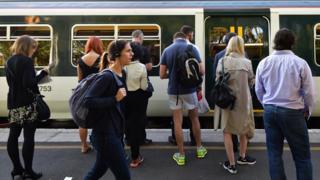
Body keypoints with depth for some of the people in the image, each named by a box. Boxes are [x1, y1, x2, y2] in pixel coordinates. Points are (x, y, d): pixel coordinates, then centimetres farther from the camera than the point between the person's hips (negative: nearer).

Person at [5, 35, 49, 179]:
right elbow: (29, 83, -21)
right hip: (26, 103, -8)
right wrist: (42, 73, -10)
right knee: (28, 137, -3)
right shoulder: (27, 61, -12)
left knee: (13, 135, 10)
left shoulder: (9, 61, 13)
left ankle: (17, 168, 19)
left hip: (13, 103, 8)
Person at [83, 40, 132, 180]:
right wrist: (115, 99, -23)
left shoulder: (121, 75, 9)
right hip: (105, 134, -9)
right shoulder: (107, 76, -19)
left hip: (114, 132, 9)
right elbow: (88, 101, -24)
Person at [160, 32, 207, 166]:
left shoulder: (167, 50, 0)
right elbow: (201, 71, -6)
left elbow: (162, 75, -1)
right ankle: (199, 148, 30)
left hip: (173, 90, 1)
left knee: (177, 122, 7)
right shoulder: (191, 48, -4)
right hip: (189, 89, 0)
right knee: (194, 118, 17)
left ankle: (181, 155, 13)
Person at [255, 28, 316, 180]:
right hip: (292, 112, -3)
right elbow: (309, 92, -3)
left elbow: (259, 90, 9)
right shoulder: (300, 63, -9)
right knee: (302, 155, 9)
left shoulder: (264, 63, 1)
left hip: (269, 111, 4)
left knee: (274, 152, 13)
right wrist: (308, 110, 16)